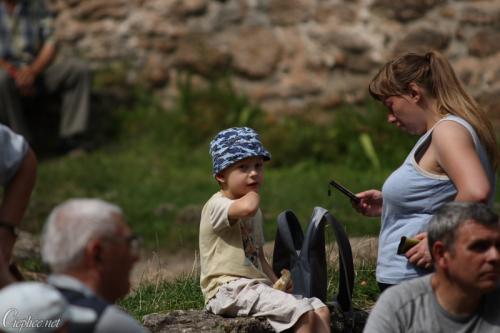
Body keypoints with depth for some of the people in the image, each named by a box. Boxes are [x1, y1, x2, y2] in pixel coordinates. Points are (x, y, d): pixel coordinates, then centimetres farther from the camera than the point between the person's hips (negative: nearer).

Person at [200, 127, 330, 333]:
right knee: (304, 314, -22)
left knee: (321, 310, -1)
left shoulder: (255, 214, 22)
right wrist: (253, 194, -11)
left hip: (258, 285, 10)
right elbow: (247, 207, -36)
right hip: (231, 289, -10)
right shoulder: (217, 206, -12)